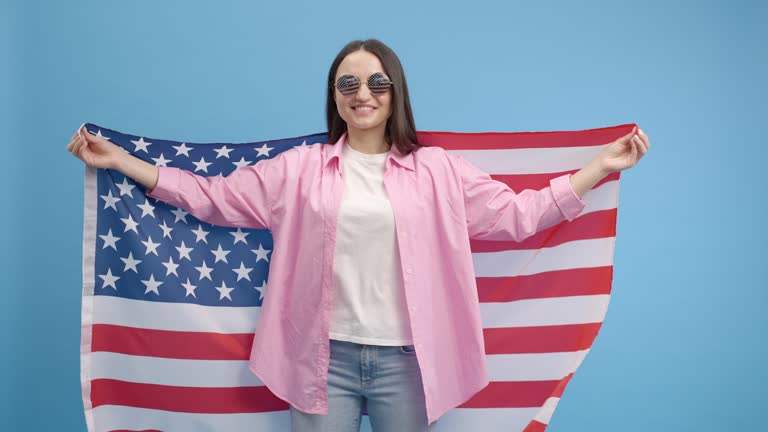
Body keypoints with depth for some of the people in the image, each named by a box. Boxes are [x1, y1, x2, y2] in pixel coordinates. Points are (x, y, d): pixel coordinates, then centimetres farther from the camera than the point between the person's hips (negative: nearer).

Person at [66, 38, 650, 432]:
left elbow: (517, 215, 5)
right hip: (324, 356, 0)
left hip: (406, 359, 0)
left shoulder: (439, 170, 4)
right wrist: (118, 161, 6)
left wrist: (601, 166, 2)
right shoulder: (298, 169, 5)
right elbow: (212, 197, 8)